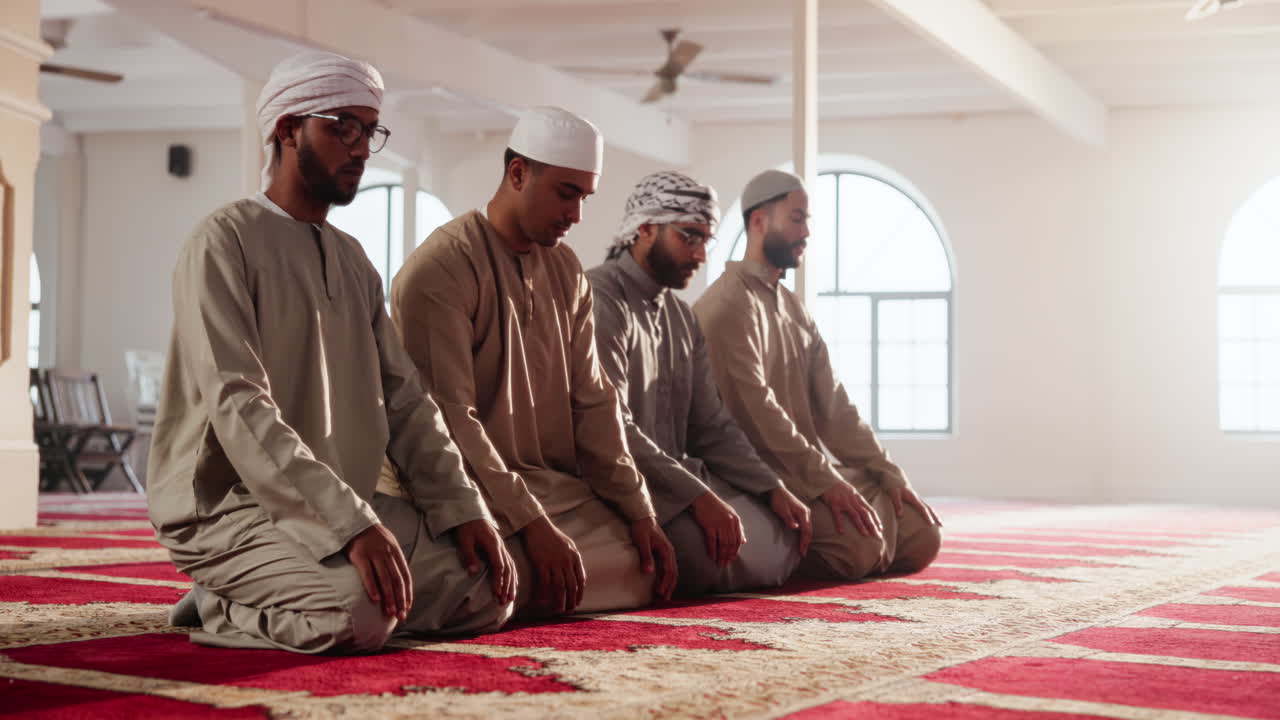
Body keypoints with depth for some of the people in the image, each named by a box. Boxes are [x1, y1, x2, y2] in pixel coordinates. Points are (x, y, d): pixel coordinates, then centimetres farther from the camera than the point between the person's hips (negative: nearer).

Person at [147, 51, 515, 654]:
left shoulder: (353, 260, 16)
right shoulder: (225, 243, -10)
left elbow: (403, 400, 13)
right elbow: (239, 409, -22)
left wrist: (462, 509, -2)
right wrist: (353, 524, -31)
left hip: (345, 506, 8)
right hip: (227, 506, -8)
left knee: (487, 591, -7)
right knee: (358, 613, -33)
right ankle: (222, 607, -2)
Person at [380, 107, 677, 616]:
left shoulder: (566, 272, 14)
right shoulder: (440, 269, -12)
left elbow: (592, 401, 12)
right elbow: (451, 419, -19)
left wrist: (639, 514, 3)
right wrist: (532, 523, -23)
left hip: (560, 487, 8)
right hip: (477, 494, -8)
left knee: (645, 572, -8)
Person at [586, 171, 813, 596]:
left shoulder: (681, 317, 19)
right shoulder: (600, 300, -12)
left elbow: (711, 425, 18)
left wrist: (774, 489, 3)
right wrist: (698, 496, -26)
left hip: (681, 478, 10)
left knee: (783, 538, -5)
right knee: (710, 552, -32)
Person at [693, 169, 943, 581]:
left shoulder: (792, 308, 18)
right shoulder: (729, 305, -11)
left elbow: (832, 404, 14)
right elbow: (757, 410, -20)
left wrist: (887, 473, 4)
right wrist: (825, 482, -23)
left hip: (822, 470, 9)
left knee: (922, 538, 0)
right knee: (859, 546, -29)